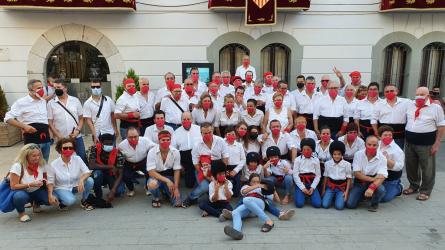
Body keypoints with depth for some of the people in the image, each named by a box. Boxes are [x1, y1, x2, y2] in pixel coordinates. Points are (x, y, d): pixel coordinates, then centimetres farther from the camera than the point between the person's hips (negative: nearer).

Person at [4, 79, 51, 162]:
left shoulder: (43, 101, 13)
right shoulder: (21, 102, -7)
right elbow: (8, 118, -10)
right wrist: (24, 126, -20)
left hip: (46, 138, 6)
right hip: (32, 140, -6)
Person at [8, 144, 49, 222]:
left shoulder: (42, 164, -9)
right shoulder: (18, 166, -22)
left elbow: (45, 177, 10)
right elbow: (13, 186, -22)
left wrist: (43, 181, -12)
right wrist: (30, 184, -33)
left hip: (37, 191, 4)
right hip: (22, 192, -4)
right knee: (20, 197, -40)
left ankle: (36, 203, 15)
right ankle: (21, 212, -4)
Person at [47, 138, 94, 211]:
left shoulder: (77, 159, -11)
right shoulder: (53, 164, -15)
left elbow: (87, 172, -14)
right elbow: (50, 182, -7)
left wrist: (81, 180, -36)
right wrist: (50, 195, -21)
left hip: (75, 186, 4)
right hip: (61, 188, -3)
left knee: (90, 181, -25)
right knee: (70, 200, -34)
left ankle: (84, 201, 1)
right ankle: (61, 201, 6)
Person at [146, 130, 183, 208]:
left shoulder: (175, 152, -12)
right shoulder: (152, 152, -18)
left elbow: (177, 171, -4)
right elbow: (151, 172, -21)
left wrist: (176, 188, -11)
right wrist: (167, 181, -29)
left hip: (170, 176, 2)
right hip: (156, 176, -2)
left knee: (178, 203, -13)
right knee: (152, 184, -39)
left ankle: (166, 191, 22)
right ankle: (156, 198, -2)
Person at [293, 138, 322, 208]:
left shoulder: (316, 160, 4)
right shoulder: (298, 159, -1)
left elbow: (318, 175, 2)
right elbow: (295, 175, -5)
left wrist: (312, 187, -10)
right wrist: (302, 188, -12)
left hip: (311, 183, 1)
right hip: (300, 183, -1)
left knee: (317, 204, -15)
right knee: (299, 204, -18)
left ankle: (309, 195, 16)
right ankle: (303, 195, 15)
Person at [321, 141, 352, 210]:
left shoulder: (347, 164, -6)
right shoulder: (327, 163, -1)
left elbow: (349, 179, -1)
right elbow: (325, 177, 7)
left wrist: (346, 191, -6)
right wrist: (323, 189, 9)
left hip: (341, 187, -1)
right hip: (330, 186, 2)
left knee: (339, 206, -20)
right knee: (325, 205, -14)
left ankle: (337, 197, 14)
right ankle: (332, 197, 18)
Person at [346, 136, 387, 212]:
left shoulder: (382, 158, -11)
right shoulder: (358, 154, -8)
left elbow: (381, 176, -23)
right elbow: (356, 173, -11)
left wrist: (372, 187, -40)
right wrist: (372, 178, -23)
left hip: (374, 183, -1)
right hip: (359, 183, 1)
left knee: (381, 190, -35)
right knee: (350, 204, -14)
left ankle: (374, 204, 0)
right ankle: (363, 195, 21)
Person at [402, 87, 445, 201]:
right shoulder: (410, 107, 7)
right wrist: (405, 138, 12)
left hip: (426, 143, -5)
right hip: (409, 142, 5)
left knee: (427, 168, 6)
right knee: (410, 166, 16)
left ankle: (425, 191, 21)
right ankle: (413, 186, 34)